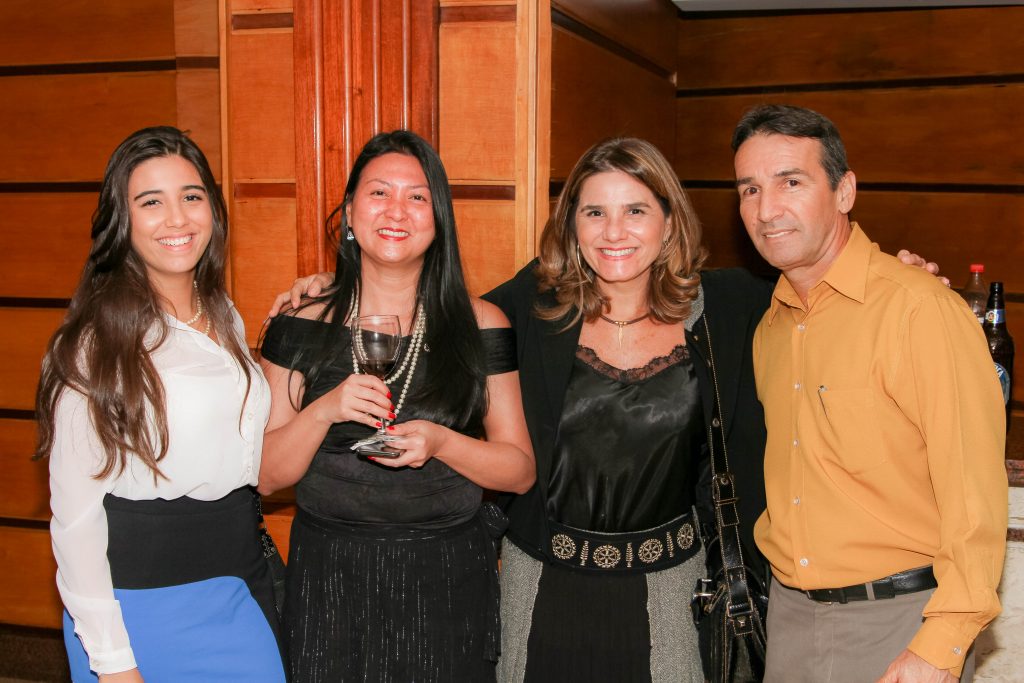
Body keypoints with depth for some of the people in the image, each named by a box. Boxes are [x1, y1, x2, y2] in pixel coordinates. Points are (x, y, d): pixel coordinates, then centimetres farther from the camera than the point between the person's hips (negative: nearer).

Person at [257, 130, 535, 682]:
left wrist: (439, 441, -18)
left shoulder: (480, 326, -2)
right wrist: (324, 412, -18)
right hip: (328, 578, 0)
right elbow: (266, 476, -1)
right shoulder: (303, 326, -1)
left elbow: (520, 471, -1)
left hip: (448, 580, 0)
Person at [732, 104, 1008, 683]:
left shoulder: (921, 309, -16)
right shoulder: (771, 327, 7)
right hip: (790, 612, 6)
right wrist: (782, 563, 9)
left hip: (897, 621, -6)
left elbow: (975, 498, -18)